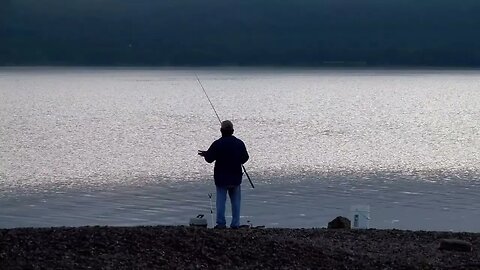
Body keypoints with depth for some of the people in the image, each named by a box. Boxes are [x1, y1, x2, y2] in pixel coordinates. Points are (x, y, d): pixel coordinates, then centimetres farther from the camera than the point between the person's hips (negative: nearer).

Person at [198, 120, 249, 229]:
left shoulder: (217, 144, -12)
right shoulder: (239, 143, 0)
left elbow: (209, 158, -11)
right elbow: (245, 158, 9)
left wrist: (205, 154, 11)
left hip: (221, 178, -3)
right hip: (236, 177, 3)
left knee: (221, 200, 2)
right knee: (235, 201, 9)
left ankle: (221, 223, 1)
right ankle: (235, 223, 9)